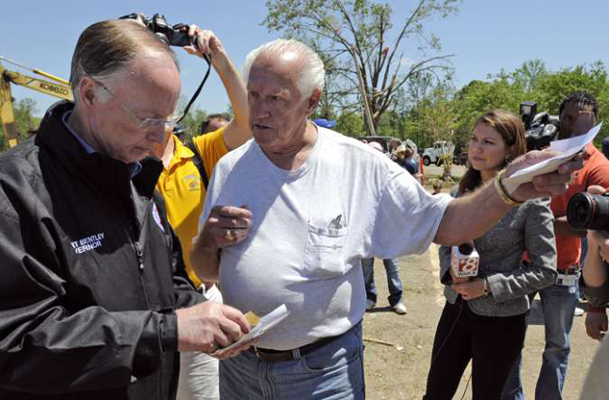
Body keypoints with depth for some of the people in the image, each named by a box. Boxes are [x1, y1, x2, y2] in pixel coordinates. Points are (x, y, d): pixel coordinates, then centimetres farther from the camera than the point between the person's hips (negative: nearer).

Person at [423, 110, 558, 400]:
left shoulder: (531, 199, -16)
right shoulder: (461, 192, 1)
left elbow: (545, 271, -13)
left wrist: (488, 285, -21)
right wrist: (450, 271, -12)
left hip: (501, 320, -5)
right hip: (455, 309, 5)